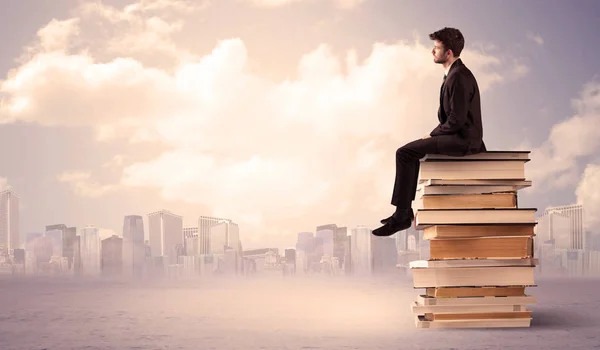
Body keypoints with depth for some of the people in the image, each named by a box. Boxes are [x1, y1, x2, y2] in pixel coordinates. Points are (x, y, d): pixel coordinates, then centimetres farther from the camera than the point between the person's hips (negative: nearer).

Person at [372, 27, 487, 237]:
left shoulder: (458, 77, -18)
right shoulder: (456, 74, 15)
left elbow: (457, 119, -23)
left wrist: (433, 135, -10)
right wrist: (435, 134, 9)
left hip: (461, 140, -11)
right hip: (460, 138, 11)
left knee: (405, 153, -15)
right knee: (410, 151, 21)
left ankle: (402, 215, -12)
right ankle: (405, 210, 21)